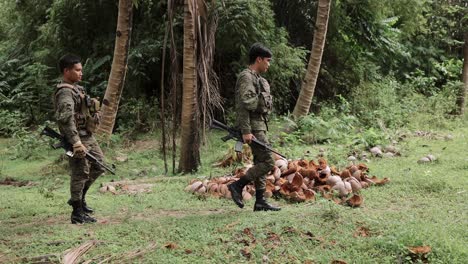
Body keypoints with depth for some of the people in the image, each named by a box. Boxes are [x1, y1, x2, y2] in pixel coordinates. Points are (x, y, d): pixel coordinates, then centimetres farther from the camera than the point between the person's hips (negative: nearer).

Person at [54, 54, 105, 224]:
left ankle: (79, 198, 29)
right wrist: (76, 143, -34)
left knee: (98, 166, 17)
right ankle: (77, 213, 5)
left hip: (88, 137, 10)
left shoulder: (75, 88, 14)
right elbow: (66, 119, -29)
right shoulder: (65, 93, -18)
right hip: (77, 139, -10)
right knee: (80, 174, -4)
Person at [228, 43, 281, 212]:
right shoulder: (246, 77, -12)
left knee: (260, 163, 9)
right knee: (267, 162, -12)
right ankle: (237, 186, -5)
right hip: (254, 127, -10)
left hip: (260, 126, 10)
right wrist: (246, 131, -25)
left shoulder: (257, 78, 19)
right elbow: (242, 106, -20)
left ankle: (260, 201, 12)